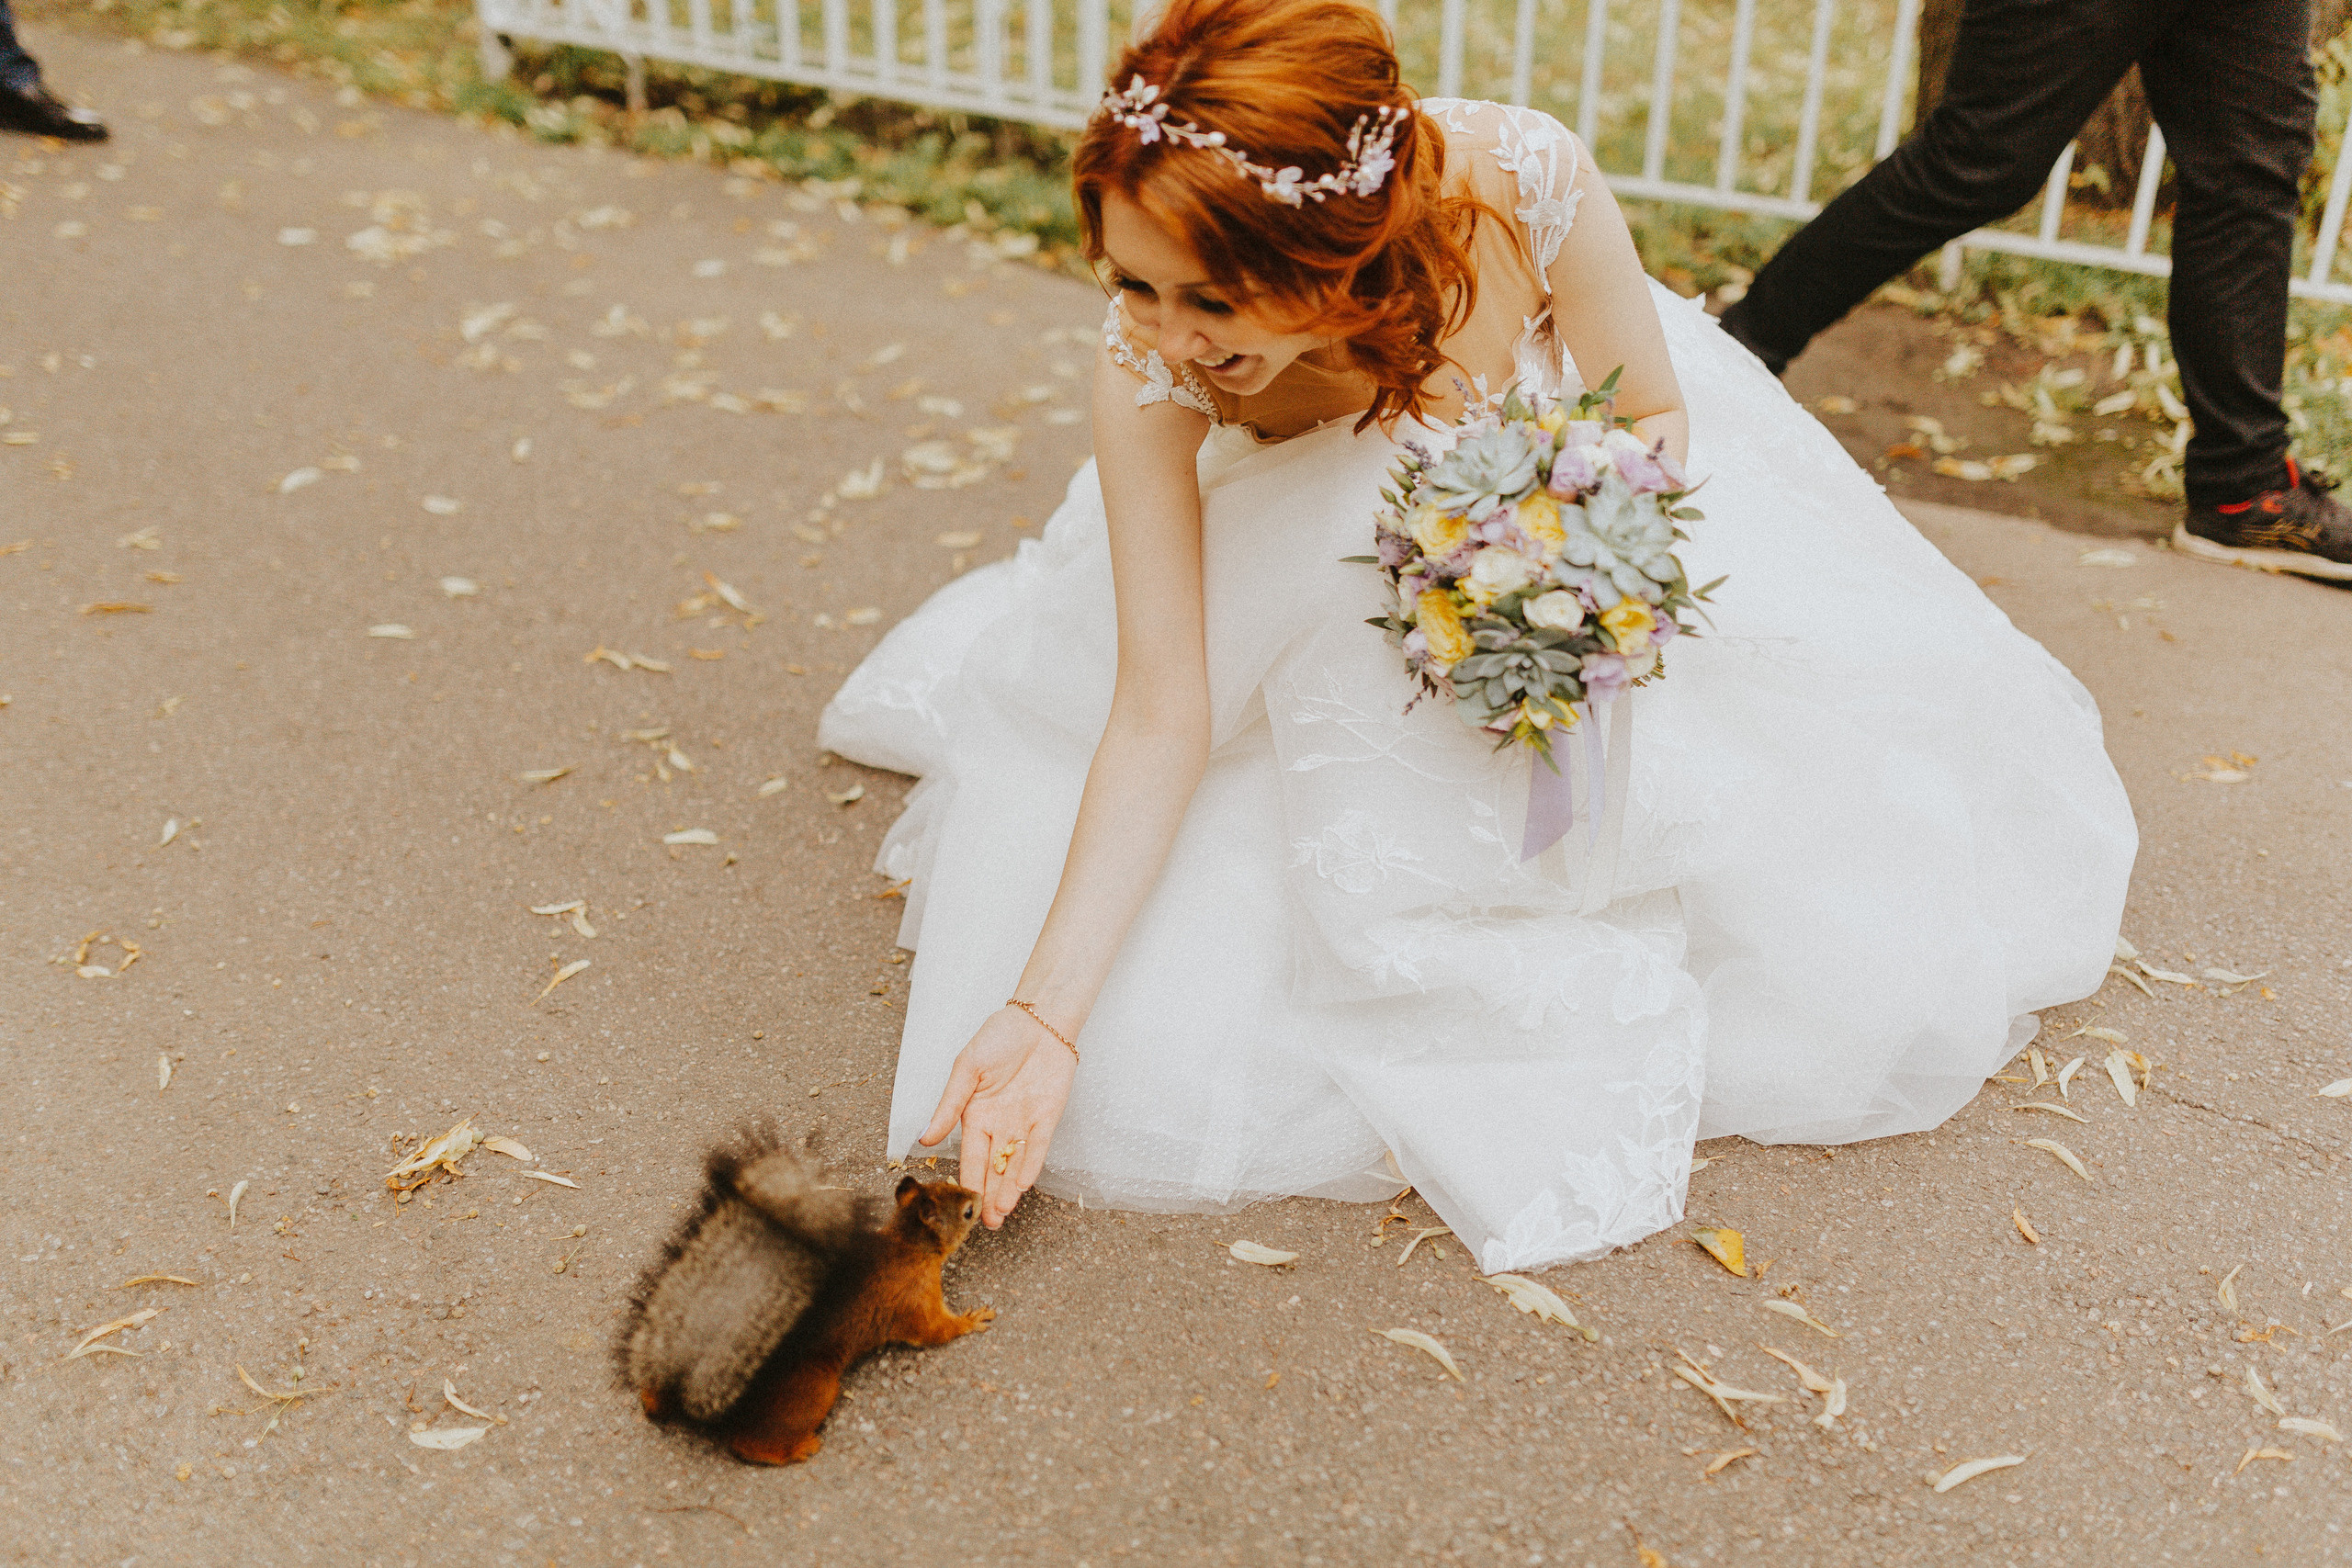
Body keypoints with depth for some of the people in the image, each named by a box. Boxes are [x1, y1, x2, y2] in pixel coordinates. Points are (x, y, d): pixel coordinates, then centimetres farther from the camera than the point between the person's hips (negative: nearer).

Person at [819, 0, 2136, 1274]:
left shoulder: (1520, 179, -36)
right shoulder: (1152, 362, -33)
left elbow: (1655, 418, -16)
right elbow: (1162, 712, -31)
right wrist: (1043, 1017, -37)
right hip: (1328, 585, 1)